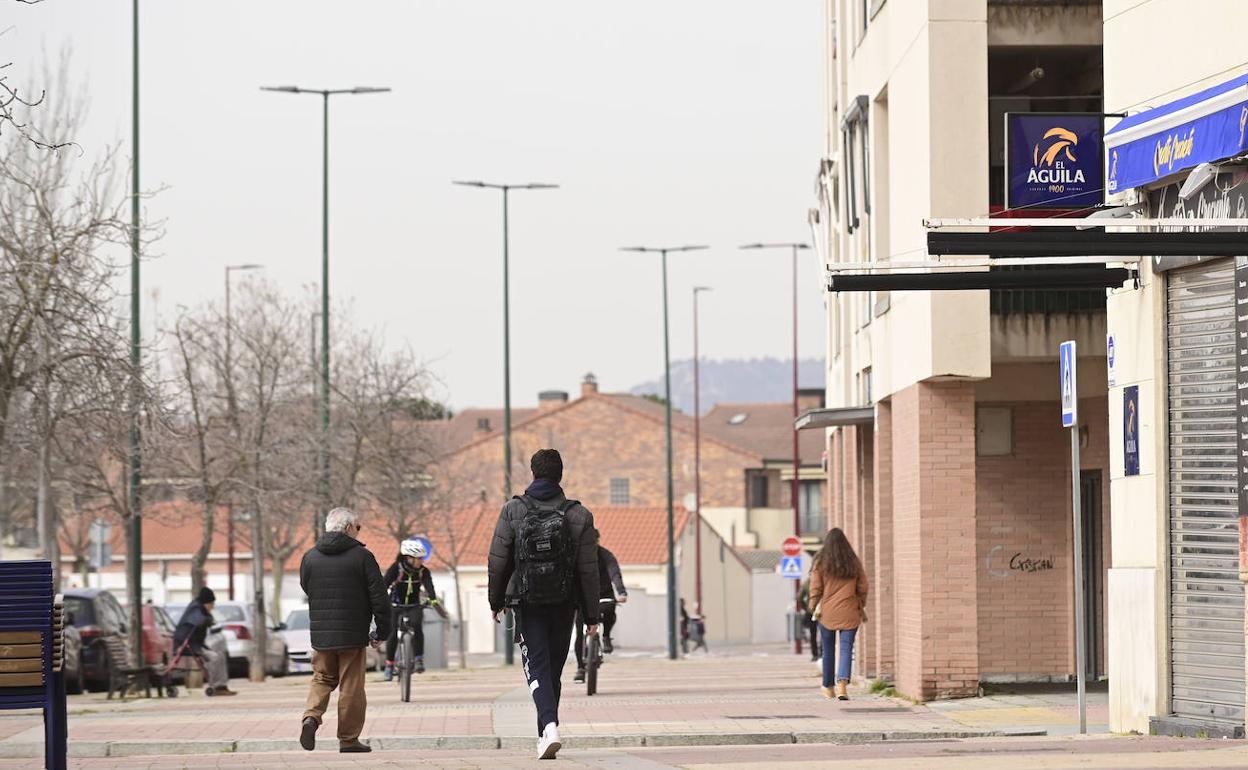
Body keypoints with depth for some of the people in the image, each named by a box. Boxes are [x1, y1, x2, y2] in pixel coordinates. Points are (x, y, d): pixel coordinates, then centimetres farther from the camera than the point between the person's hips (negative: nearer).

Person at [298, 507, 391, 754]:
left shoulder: (310, 557, 3)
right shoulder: (361, 556, -8)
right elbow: (379, 597, -8)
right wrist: (382, 631, 1)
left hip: (320, 632, 4)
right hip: (353, 634, -3)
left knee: (322, 678, 18)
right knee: (351, 687, 5)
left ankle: (311, 716, -7)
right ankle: (349, 739, 9)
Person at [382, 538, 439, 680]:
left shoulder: (423, 571, -10)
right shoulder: (396, 568, -17)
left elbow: (429, 586, -26)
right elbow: (385, 584, -27)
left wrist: (433, 599, -46)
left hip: (414, 606, 1)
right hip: (396, 606, -1)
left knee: (417, 626, -26)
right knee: (392, 634, -10)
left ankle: (419, 659, -15)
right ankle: (389, 665, 9)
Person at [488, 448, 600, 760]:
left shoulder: (513, 511, -3)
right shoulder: (579, 515, -2)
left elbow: (498, 561, -2)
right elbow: (588, 570, -2)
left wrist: (496, 601, 11)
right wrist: (592, 615, 3)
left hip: (527, 605, -2)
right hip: (563, 605, 2)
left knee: (538, 667, -4)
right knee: (553, 670, 14)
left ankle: (550, 726, -27)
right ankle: (545, 733, 21)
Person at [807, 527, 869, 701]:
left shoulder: (820, 564, -3)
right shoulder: (854, 563, 3)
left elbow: (815, 589, -5)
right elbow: (862, 588, 6)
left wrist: (814, 608, 4)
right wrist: (860, 606, 17)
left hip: (827, 613, 0)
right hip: (849, 614, 0)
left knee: (828, 650, 14)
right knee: (846, 649, -3)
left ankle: (828, 688, 24)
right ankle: (843, 683, -24)